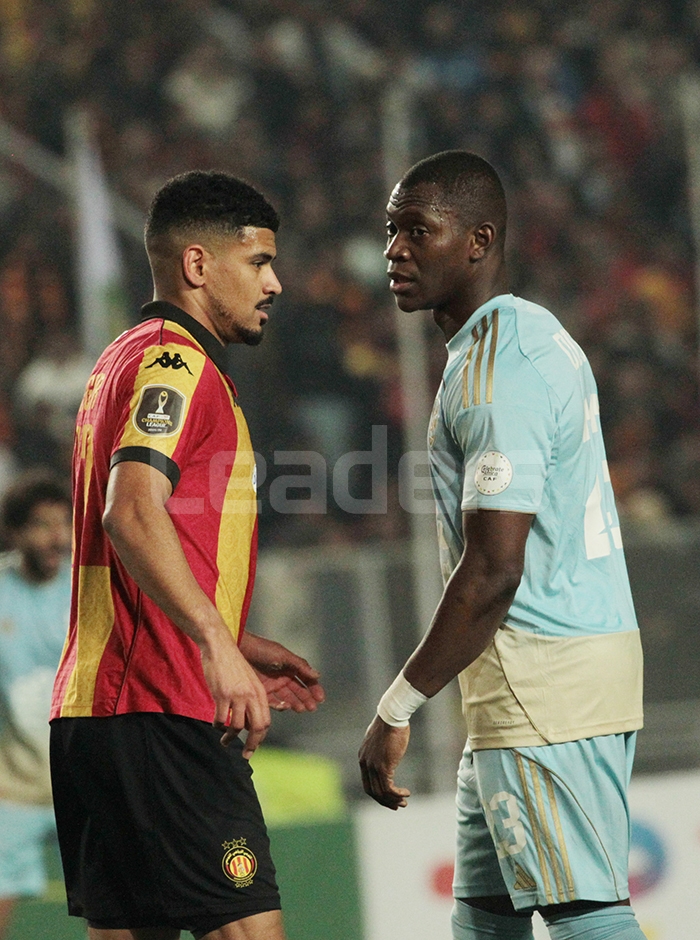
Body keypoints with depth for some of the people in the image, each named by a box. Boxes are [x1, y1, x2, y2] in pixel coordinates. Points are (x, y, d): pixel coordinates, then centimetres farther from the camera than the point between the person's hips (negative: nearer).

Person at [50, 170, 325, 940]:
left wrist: (236, 646, 26)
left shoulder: (124, 361, 24)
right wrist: (218, 645, -30)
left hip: (92, 712, 10)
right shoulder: (176, 363, -8)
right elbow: (132, 513, -24)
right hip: (162, 713, -10)